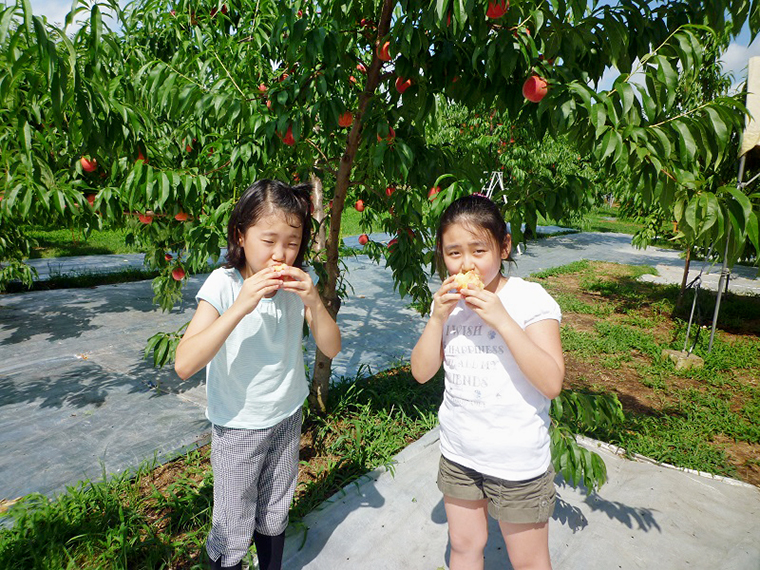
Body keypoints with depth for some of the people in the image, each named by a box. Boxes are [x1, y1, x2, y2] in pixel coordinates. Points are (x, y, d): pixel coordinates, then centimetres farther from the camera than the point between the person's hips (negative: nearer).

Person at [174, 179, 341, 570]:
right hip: (238, 426, -3)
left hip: (287, 417, 4)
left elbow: (331, 348, -10)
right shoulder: (224, 284, -21)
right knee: (233, 532, 11)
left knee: (275, 517, 23)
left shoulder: (295, 283, -9)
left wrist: (314, 300, -27)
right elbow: (184, 365, -29)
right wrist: (241, 307, -37)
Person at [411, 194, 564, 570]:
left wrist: (501, 319, -31)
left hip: (517, 463, -4)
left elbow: (551, 382, -24)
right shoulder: (448, 301, -4)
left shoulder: (529, 299, -17)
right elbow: (422, 372, -4)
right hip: (458, 454, 4)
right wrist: (438, 317, -19)